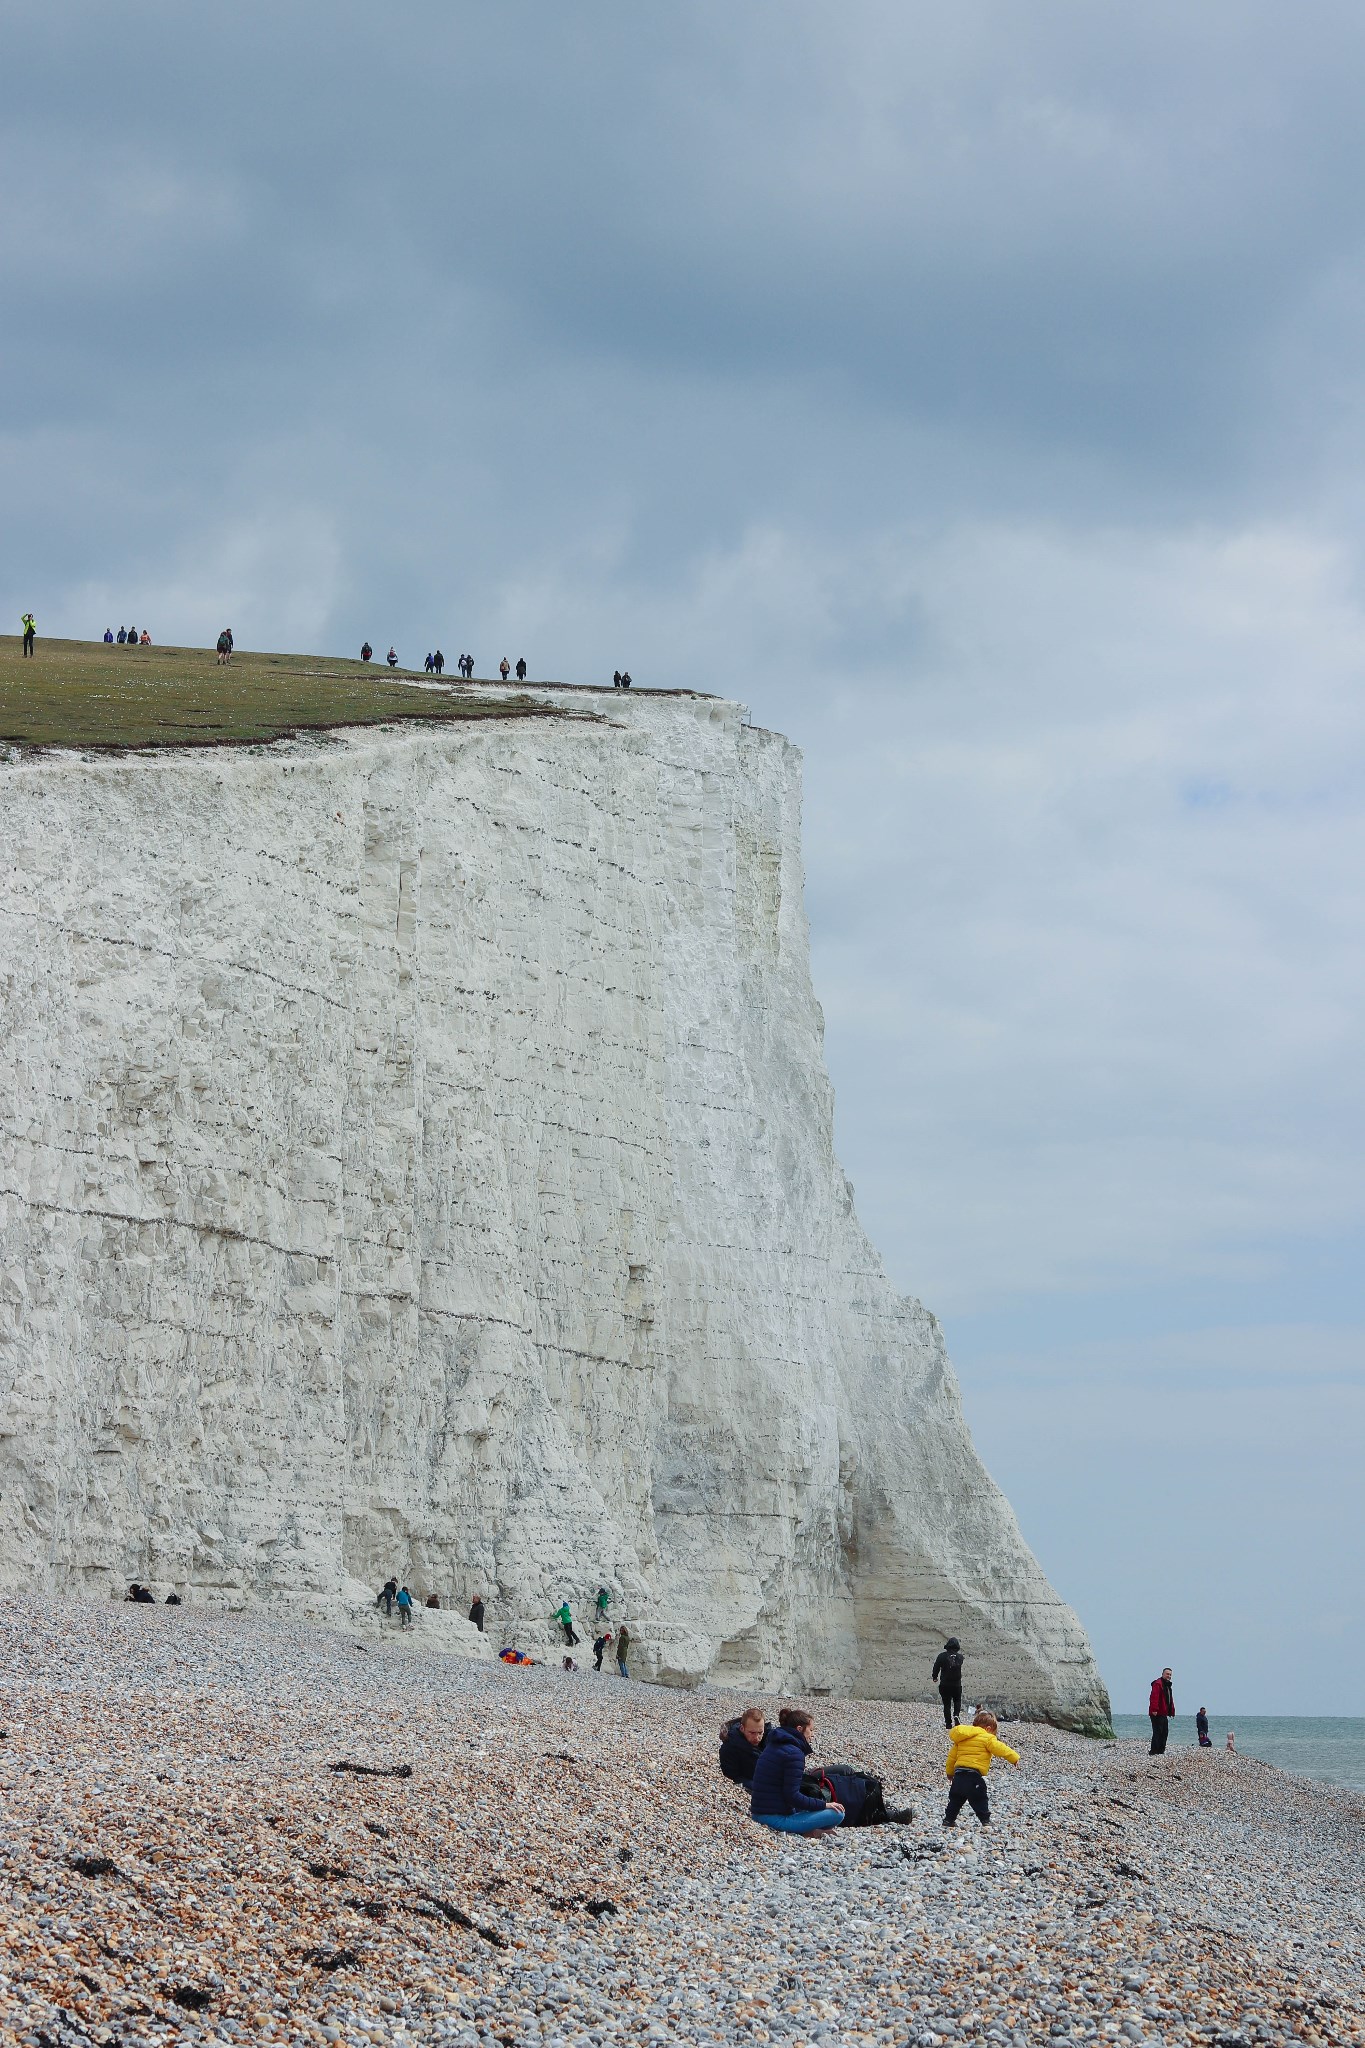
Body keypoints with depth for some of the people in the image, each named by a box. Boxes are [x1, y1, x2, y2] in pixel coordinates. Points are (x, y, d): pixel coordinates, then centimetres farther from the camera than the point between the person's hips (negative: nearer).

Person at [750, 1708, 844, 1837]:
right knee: (837, 1814, -12)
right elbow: (792, 1796, -18)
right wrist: (824, 1805, -10)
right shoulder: (794, 1754, -15)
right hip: (777, 1819, -10)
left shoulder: (773, 1746, 14)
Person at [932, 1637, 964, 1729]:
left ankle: (948, 1723, 8)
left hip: (945, 1685, -1)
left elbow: (936, 1668, -6)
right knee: (957, 1701, 20)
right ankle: (956, 1715, -6)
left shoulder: (942, 1656, -11)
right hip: (957, 1684, 1)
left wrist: (935, 1677, 13)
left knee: (947, 1704, 8)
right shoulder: (959, 1657, -5)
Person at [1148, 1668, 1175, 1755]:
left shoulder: (1168, 1686, 22)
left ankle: (1161, 1751, 17)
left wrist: (1172, 1712, 21)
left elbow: (1170, 1700, 27)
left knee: (1165, 1732, 11)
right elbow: (1154, 1697, -22)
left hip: (1164, 1714, 10)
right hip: (1157, 1714, -10)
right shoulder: (1158, 1684, -10)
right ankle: (1153, 1752, -11)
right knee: (1157, 1732, -11)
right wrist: (1154, 1709, -30)